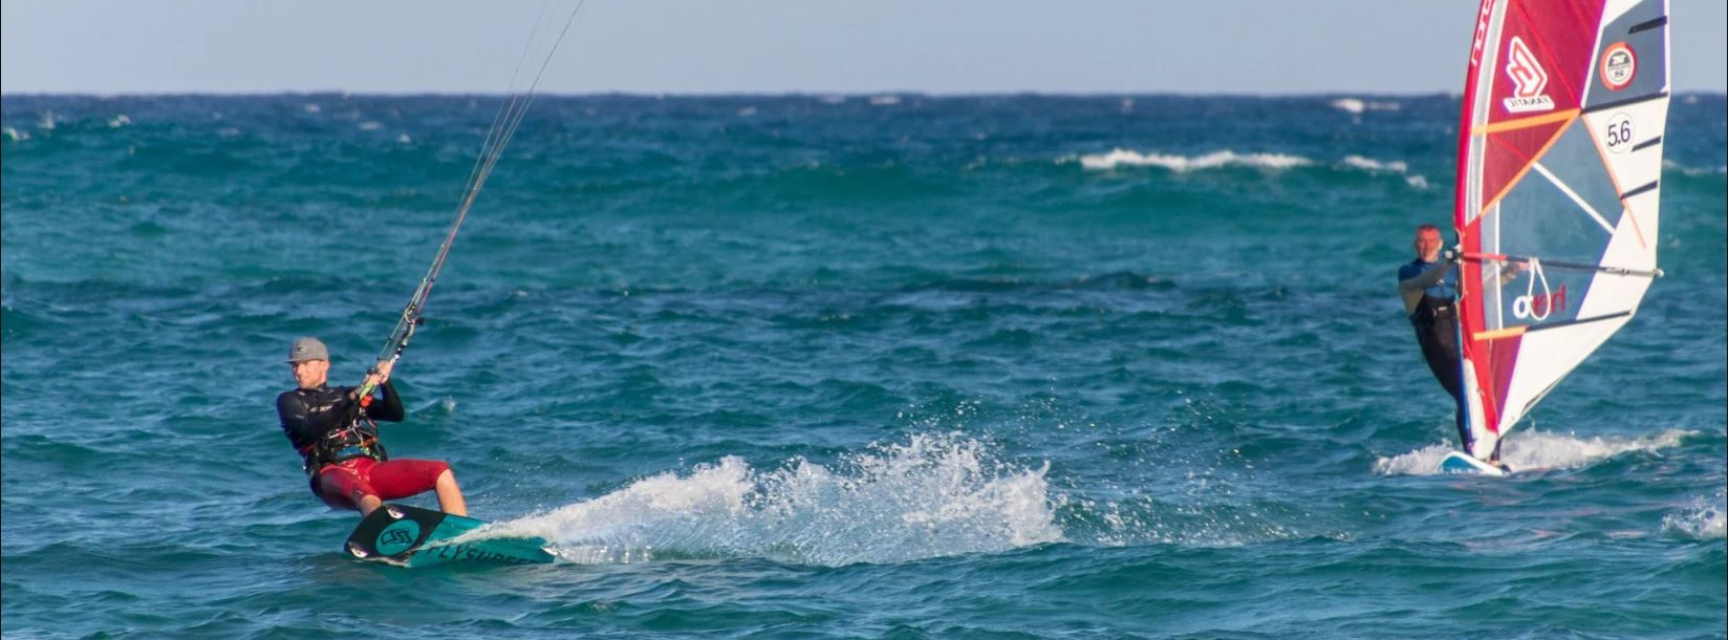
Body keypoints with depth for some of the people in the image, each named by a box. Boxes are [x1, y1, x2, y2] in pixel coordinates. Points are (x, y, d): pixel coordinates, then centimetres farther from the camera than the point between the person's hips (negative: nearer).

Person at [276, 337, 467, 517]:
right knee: (364, 492, -41)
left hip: (373, 469, 5)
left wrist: (385, 383, -2)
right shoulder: (290, 401, 13)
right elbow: (312, 429, -10)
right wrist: (351, 400, -17)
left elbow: (396, 415, 15)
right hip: (333, 474, -5)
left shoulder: (344, 394, 25)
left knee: (441, 472, -13)